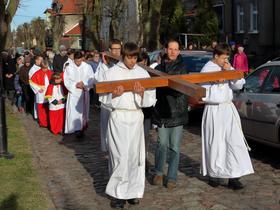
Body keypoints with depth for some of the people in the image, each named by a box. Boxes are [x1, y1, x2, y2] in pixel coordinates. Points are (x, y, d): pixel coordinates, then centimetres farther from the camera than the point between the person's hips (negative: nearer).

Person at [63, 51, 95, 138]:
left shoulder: (87, 67, -3)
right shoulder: (69, 68, -2)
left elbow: (91, 79, -3)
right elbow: (66, 81, -3)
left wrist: (84, 84, -17)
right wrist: (75, 85, -16)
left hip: (84, 92, 1)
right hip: (73, 92, -1)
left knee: (83, 110, 6)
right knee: (74, 111, -7)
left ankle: (82, 127, 16)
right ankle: (77, 129, -6)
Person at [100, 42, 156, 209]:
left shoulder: (143, 73, 6)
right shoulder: (112, 72, 1)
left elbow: (151, 100, 3)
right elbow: (104, 98, -1)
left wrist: (141, 93, -17)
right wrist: (114, 95, -21)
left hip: (136, 118, 2)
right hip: (118, 118, -2)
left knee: (135, 154, 3)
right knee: (120, 155, -6)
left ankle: (132, 191, 16)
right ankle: (119, 193, 5)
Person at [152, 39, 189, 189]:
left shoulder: (182, 67, 3)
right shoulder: (159, 67, 11)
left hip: (177, 111, -1)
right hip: (162, 111, 2)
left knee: (174, 147, 3)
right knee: (162, 144, 1)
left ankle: (172, 177, 13)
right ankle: (158, 172, 21)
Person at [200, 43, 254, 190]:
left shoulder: (227, 68, 11)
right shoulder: (207, 69, -7)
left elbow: (238, 85, 3)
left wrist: (230, 71, -6)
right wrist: (215, 83, -18)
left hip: (228, 109, 5)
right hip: (213, 110, -5)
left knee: (235, 142, -2)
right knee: (215, 143, 3)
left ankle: (233, 177, -1)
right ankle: (214, 174, 20)